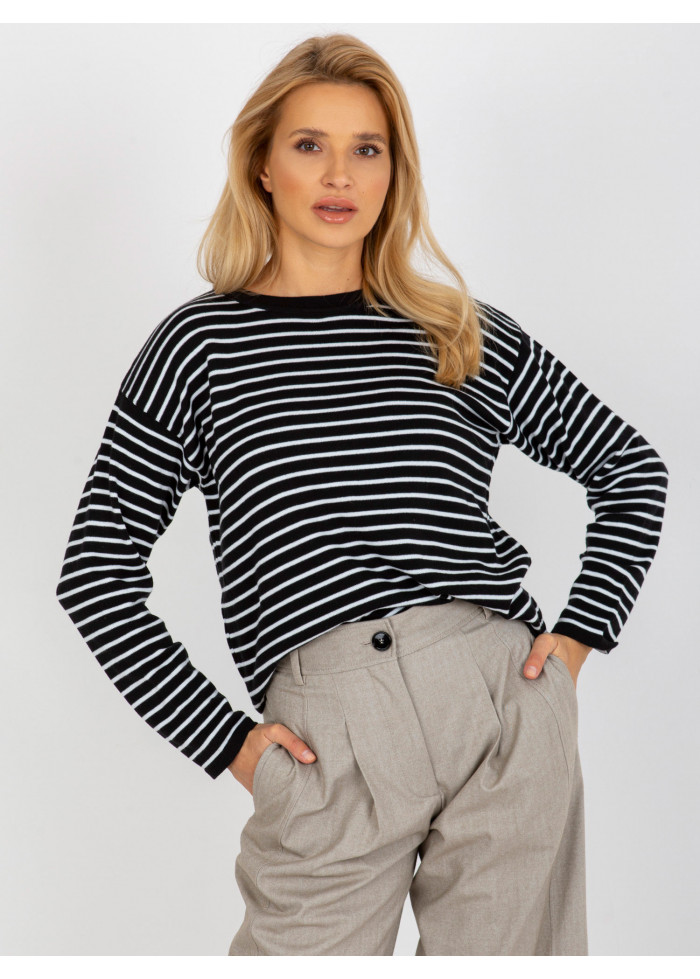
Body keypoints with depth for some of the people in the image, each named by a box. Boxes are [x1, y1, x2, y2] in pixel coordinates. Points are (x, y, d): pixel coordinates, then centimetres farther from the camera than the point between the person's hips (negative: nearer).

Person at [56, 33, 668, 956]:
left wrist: (577, 636, 9)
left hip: (507, 698, 2)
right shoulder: (201, 342, 7)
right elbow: (97, 572, 6)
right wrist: (226, 739, 1)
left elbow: (633, 468, 21)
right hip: (326, 740, -1)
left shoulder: (465, 335, 12)